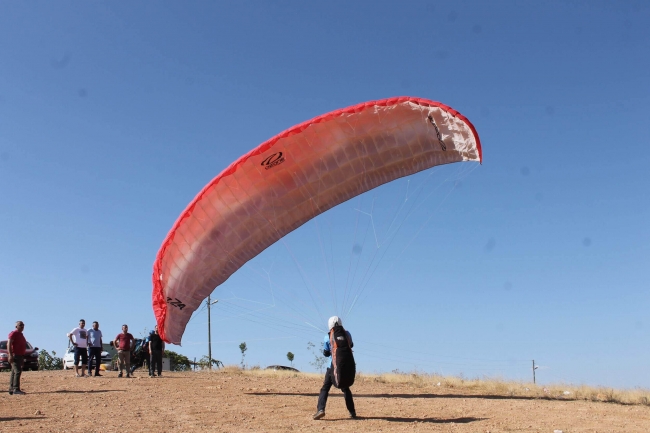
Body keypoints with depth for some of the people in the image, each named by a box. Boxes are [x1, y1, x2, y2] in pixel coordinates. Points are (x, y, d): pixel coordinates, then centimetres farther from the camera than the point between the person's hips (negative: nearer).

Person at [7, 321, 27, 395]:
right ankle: (16, 390, -21)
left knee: (14, 372, 11)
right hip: (14, 355, -10)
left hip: (20, 355, 10)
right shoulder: (13, 333, -8)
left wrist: (23, 357, 25)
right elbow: (9, 344, -17)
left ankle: (11, 389, 15)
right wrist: (10, 355, -26)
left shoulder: (20, 334, 20)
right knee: (17, 372, -17)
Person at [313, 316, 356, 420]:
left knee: (325, 388, 2)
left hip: (334, 366, -3)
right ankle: (352, 412, 18)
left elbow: (326, 353, 7)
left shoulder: (328, 337, -3)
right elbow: (351, 345, 23)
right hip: (348, 366, 3)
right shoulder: (347, 334, 3)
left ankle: (320, 409, -16)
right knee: (345, 388, 19)